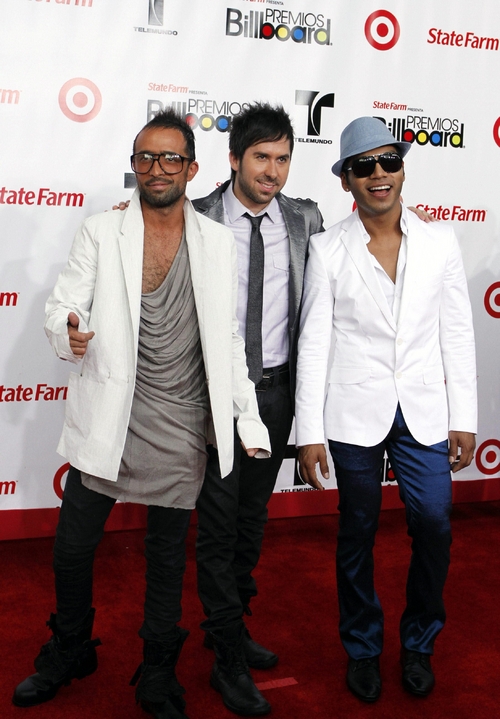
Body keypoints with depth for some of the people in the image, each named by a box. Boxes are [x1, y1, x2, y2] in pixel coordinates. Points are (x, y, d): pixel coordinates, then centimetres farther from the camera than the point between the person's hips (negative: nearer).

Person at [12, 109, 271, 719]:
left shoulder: (218, 242, 4)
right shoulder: (100, 233, 1)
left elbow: (228, 338, 7)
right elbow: (63, 305, -3)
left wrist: (248, 419, 5)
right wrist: (70, 332, -27)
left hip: (182, 427, 1)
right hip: (108, 418, 0)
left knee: (167, 559, 12)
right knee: (72, 548, 8)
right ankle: (70, 651, 36)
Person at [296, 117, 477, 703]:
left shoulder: (439, 242, 3)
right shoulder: (328, 249, -3)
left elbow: (457, 335, 5)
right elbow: (313, 343, -4)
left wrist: (463, 419, 2)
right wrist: (309, 433, -6)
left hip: (424, 412, 2)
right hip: (355, 413, -1)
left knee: (433, 525, -1)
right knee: (357, 533, 9)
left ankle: (418, 644, 25)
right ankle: (362, 649, 30)